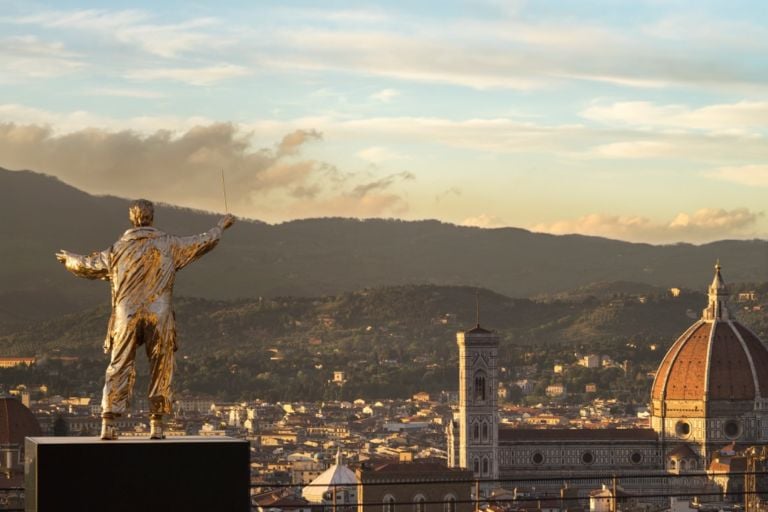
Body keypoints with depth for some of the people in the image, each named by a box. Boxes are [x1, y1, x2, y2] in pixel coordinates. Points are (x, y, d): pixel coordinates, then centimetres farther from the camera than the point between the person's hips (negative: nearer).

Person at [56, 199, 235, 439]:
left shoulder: (118, 249, 3)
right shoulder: (169, 245, 0)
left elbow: (88, 265, 16)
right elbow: (204, 242, 10)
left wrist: (68, 259, 37)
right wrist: (221, 226, 29)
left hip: (126, 319, 1)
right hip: (159, 318, -1)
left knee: (119, 368, 4)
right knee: (161, 370, 8)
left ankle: (108, 423, -5)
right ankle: (156, 426, 7)